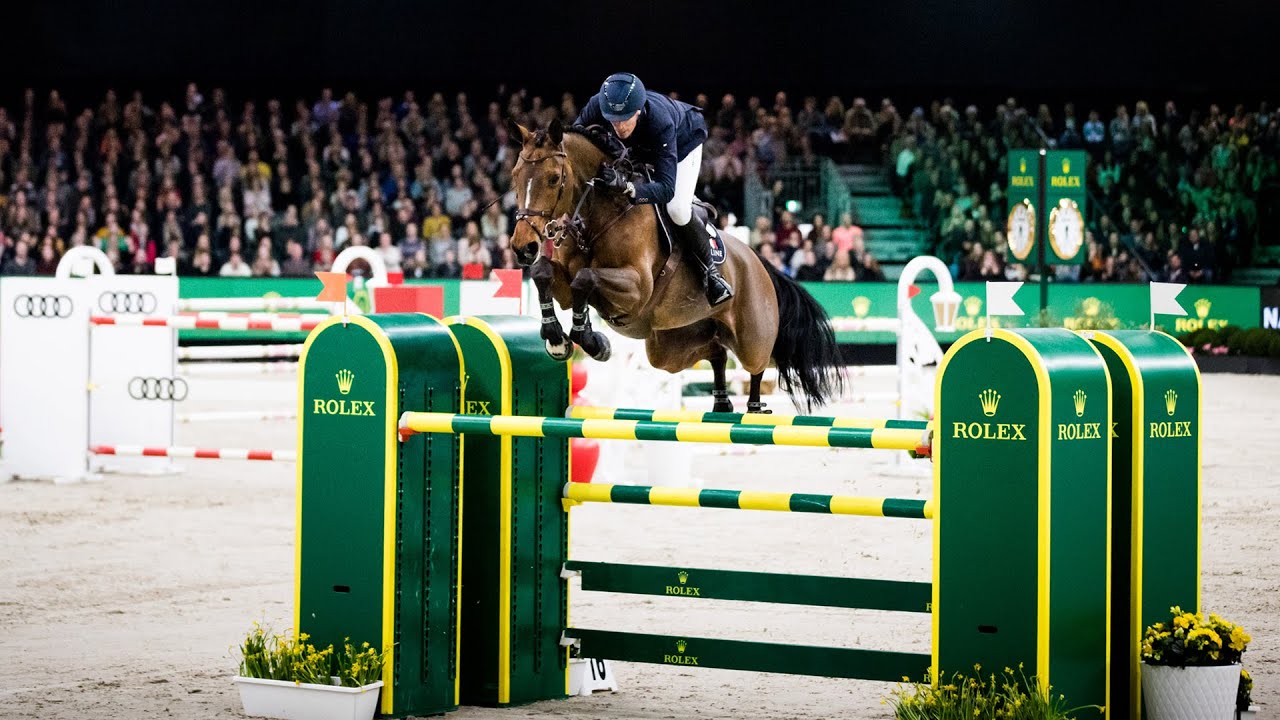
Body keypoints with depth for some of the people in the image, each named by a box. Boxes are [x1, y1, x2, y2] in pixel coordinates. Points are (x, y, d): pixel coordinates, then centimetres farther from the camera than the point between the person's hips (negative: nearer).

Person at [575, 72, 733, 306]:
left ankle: (710, 271, -1)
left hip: (684, 140, -5)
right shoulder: (598, 106, -37)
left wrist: (627, 186, -67)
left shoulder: (660, 122, -48)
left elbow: (666, 188, -51)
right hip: (640, 147, 5)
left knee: (677, 210, -24)